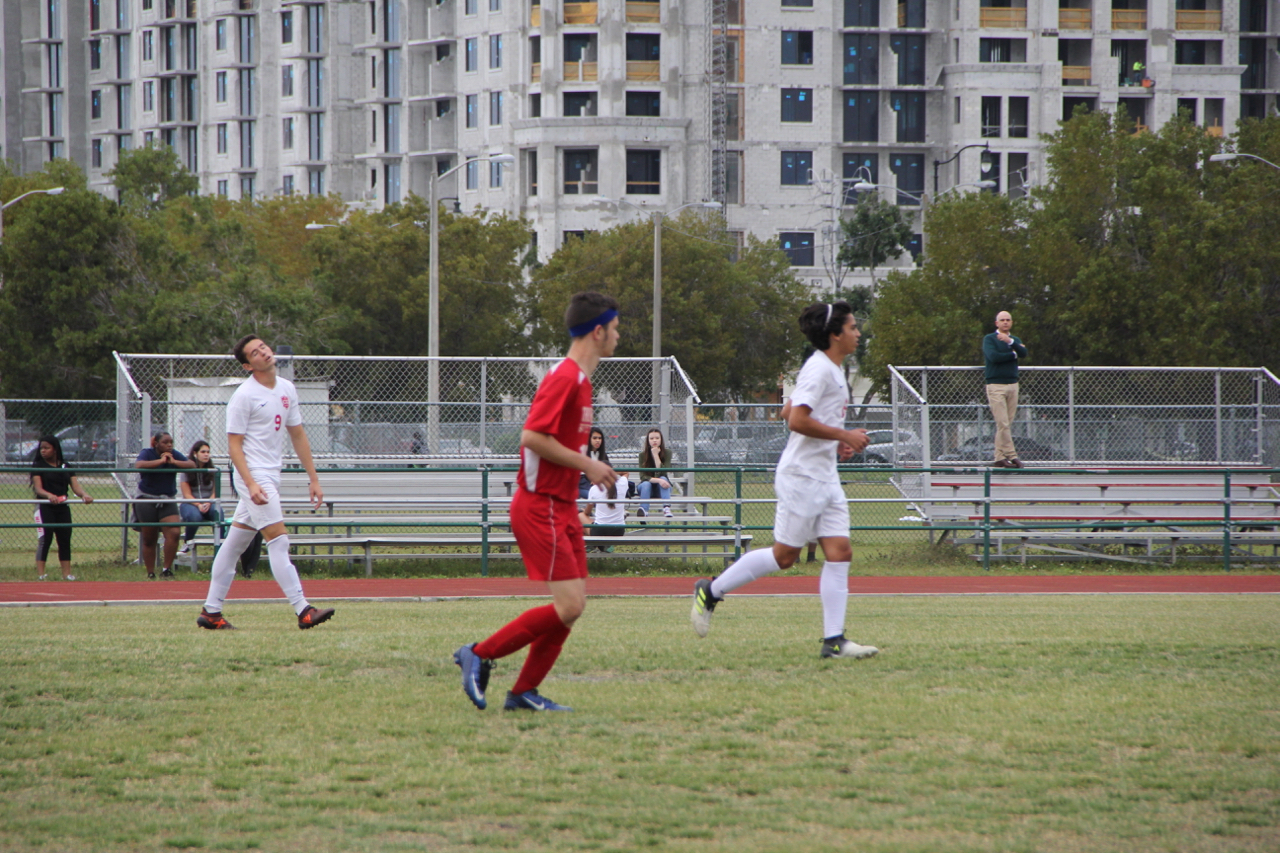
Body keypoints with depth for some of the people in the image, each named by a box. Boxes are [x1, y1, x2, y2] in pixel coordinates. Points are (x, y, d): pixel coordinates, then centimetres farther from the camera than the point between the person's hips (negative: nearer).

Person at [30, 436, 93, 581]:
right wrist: (49, 495, -32)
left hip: (62, 507, 4)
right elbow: (38, 488, -12)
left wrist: (83, 494, -18)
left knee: (65, 540, 4)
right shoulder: (38, 466, 0)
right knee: (45, 539, -12)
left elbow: (75, 486, 3)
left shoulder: (65, 466, 11)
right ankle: (40, 574, -14)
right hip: (45, 507, -4)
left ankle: (66, 573, 9)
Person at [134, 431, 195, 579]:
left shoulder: (174, 455, 4)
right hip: (147, 499, -3)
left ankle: (167, 569, -7)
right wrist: (161, 461, -23)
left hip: (168, 501, 3)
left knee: (174, 533, -16)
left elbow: (192, 465, -6)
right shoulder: (147, 453, -7)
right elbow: (138, 464, -28)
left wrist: (173, 462, -17)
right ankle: (150, 574, 14)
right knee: (149, 539, 3)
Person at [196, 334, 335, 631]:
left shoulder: (287, 389, 10)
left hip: (270, 477, 8)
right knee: (278, 541, -13)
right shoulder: (244, 396, -12)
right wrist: (251, 484, -23)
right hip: (254, 477, -8)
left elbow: (298, 435, 16)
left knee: (234, 544, 11)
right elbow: (234, 445, -13)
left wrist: (313, 478, 13)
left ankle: (211, 611, 16)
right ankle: (303, 611, -17)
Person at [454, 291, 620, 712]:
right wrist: (586, 465, -18)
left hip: (562, 508, 10)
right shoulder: (564, 378, -15)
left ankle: (523, 692, 10)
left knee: (573, 605, 5)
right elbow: (532, 436, -23)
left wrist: (591, 467, 14)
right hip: (540, 507, -10)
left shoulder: (579, 379, 16)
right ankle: (479, 654, -4)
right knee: (568, 607, -14)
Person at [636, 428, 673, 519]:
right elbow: (643, 476, -19)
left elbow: (662, 472, -22)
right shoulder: (643, 454, -11)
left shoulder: (667, 452, -11)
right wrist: (658, 480, -35)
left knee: (663, 478, -31)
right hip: (648, 488, 0)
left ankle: (666, 508, -45)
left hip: (662, 488, 0)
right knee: (646, 484, -32)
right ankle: (643, 510, -48)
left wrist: (656, 455, -26)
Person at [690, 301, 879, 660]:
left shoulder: (832, 370, 16)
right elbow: (797, 421, -25)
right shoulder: (819, 369, -15)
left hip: (825, 478, 9)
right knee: (784, 555, -4)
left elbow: (791, 413, 25)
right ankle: (711, 592, 12)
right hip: (802, 477, -9)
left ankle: (834, 640, -3)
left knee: (839, 552, -1)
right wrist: (844, 435, -20)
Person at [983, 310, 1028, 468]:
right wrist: (1013, 354, -3)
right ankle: (1011, 455, -12)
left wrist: (1010, 342, -18)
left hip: (1012, 384, 5)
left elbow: (1024, 353, -4)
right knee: (1002, 423, -12)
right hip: (996, 385, -5)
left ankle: (1000, 457, 5)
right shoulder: (989, 339, 3)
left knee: (1008, 424, 3)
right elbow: (993, 356, -14)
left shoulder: (1015, 340, 17)